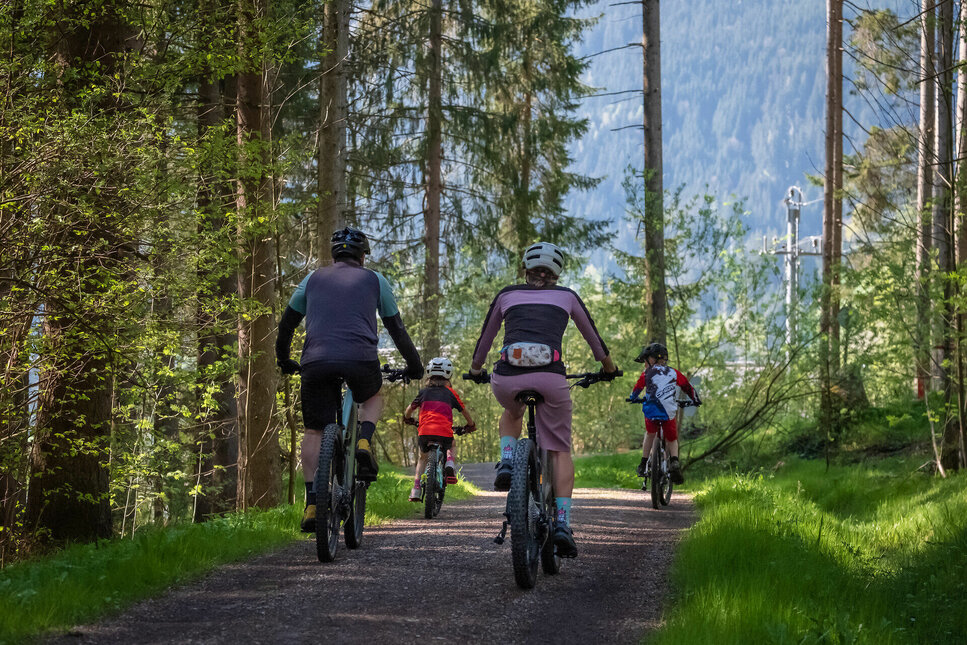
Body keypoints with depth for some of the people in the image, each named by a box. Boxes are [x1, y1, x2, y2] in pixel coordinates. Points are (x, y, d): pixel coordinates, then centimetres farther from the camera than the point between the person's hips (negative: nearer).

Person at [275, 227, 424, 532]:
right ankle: (364, 443, 2)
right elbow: (396, 328, 20)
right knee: (373, 398, 31)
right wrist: (414, 365, 32)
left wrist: (284, 360, 41)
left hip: (316, 361, 1)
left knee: (314, 432, 10)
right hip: (360, 359, -1)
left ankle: (312, 504, -1)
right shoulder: (374, 280, 17)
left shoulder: (313, 279, 21)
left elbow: (286, 324, 26)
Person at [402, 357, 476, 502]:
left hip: (425, 433, 1)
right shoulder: (450, 393, 14)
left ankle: (416, 489, 16)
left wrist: (408, 419, 46)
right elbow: (464, 411, 24)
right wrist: (471, 425, 42)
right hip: (444, 433, -1)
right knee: (452, 446, 35)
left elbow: (409, 410, 22)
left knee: (422, 457, 29)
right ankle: (450, 466, 5)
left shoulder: (424, 392, 17)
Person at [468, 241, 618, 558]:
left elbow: (485, 337, 34)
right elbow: (592, 336, 34)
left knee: (513, 412, 37)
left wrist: (476, 370, 52)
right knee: (560, 451, 12)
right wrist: (608, 367, 51)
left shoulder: (507, 295, 22)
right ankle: (562, 524, -2)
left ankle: (506, 463, 11)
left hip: (507, 379, 1)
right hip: (550, 378, -1)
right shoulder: (567, 297, 21)